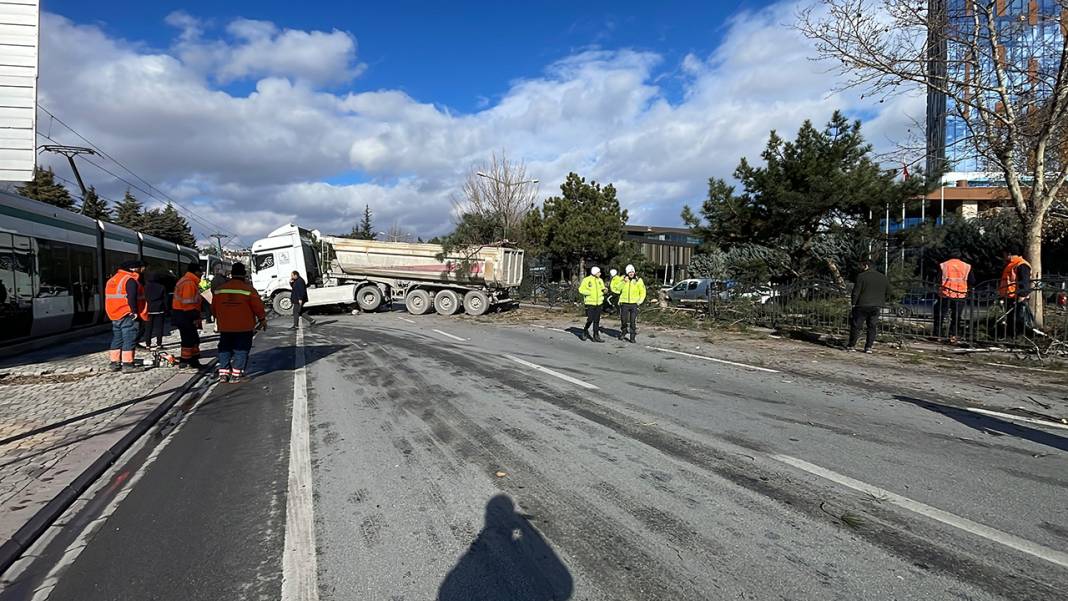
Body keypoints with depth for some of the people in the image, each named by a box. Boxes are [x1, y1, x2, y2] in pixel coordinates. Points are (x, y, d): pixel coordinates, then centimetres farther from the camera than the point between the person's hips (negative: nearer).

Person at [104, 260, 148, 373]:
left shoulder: (112, 279, 18)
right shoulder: (130, 280, -12)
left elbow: (109, 297, 21)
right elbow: (132, 298, -21)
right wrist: (135, 312, -16)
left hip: (115, 315, 9)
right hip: (127, 316, -9)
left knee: (117, 339, 15)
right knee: (129, 339, -7)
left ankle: (115, 363, 19)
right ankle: (128, 364, -9)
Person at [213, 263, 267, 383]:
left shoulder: (220, 289, 3)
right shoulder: (248, 289, -11)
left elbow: (214, 307, 11)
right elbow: (258, 306, -9)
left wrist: (218, 319, 27)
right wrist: (262, 319, 5)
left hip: (225, 326, 4)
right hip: (244, 327, -4)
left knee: (224, 349, 15)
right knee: (241, 350, 4)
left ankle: (223, 373, 14)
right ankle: (236, 374, 2)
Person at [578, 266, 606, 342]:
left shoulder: (600, 280, 11)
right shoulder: (587, 280, -8)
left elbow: (602, 288, 21)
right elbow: (581, 289, -7)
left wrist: (604, 290, -2)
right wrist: (589, 292, -19)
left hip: (598, 303, 5)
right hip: (590, 303, -5)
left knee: (597, 320, 6)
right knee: (590, 319, -6)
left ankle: (596, 336, 10)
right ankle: (585, 331, 20)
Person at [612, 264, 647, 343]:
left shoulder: (638, 280, -1)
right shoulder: (623, 279, 2)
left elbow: (643, 292, 6)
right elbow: (617, 289, -6)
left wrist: (640, 301, -5)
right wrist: (623, 282, -17)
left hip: (634, 304, -1)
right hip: (624, 303, 1)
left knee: (633, 321, -5)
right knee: (623, 320, 10)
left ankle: (632, 337, 3)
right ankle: (623, 333, 33)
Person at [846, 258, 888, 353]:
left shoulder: (861, 276, -9)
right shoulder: (883, 277, 10)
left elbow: (856, 291, -11)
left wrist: (853, 303, -4)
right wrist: (882, 303, 19)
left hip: (862, 306, -5)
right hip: (876, 306, 5)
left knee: (856, 326, 4)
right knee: (872, 327, 10)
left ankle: (851, 345, 7)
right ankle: (868, 347, 7)